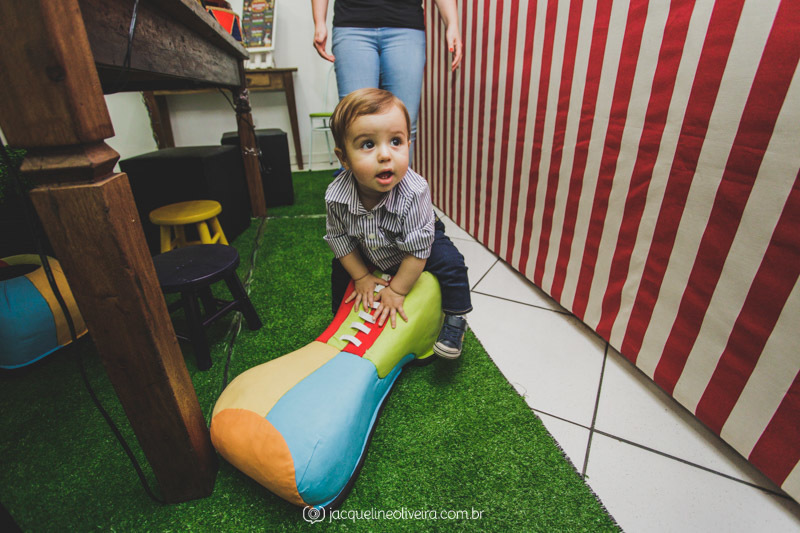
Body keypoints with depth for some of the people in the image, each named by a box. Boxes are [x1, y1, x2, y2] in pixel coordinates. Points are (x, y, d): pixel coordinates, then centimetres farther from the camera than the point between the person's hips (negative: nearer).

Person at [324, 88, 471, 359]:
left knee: (450, 263, -20)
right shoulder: (336, 195, -31)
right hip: (368, 251, 4)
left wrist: (397, 291, -26)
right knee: (340, 269, 5)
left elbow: (417, 249, -32)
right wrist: (361, 278, -11)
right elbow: (339, 238, -14)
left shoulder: (414, 192, -40)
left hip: (417, 239, -3)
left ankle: (455, 320, 4)